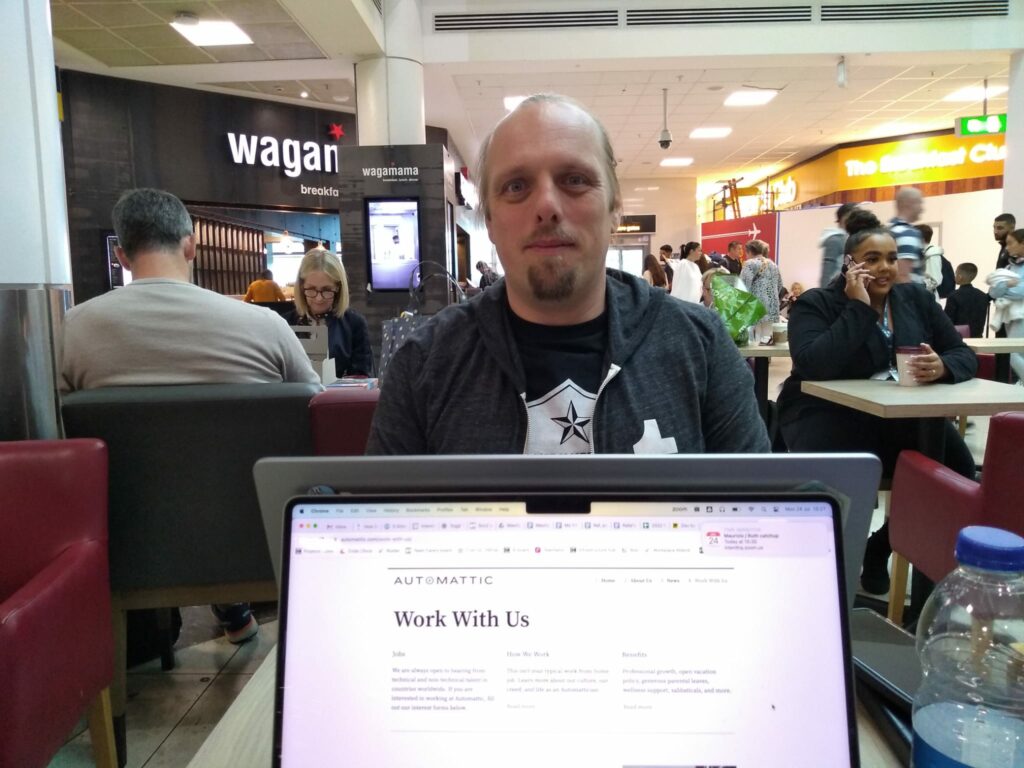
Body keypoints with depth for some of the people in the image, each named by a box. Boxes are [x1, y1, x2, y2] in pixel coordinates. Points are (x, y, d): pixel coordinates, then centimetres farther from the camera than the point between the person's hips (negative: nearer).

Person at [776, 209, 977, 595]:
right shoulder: (815, 304, -5)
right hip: (827, 412, -5)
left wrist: (942, 367, -18)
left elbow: (964, 355, 8)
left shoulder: (916, 298, 11)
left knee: (957, 469, -18)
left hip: (901, 414, 5)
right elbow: (811, 365, -24)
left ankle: (880, 549, 7)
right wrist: (859, 307, -19)